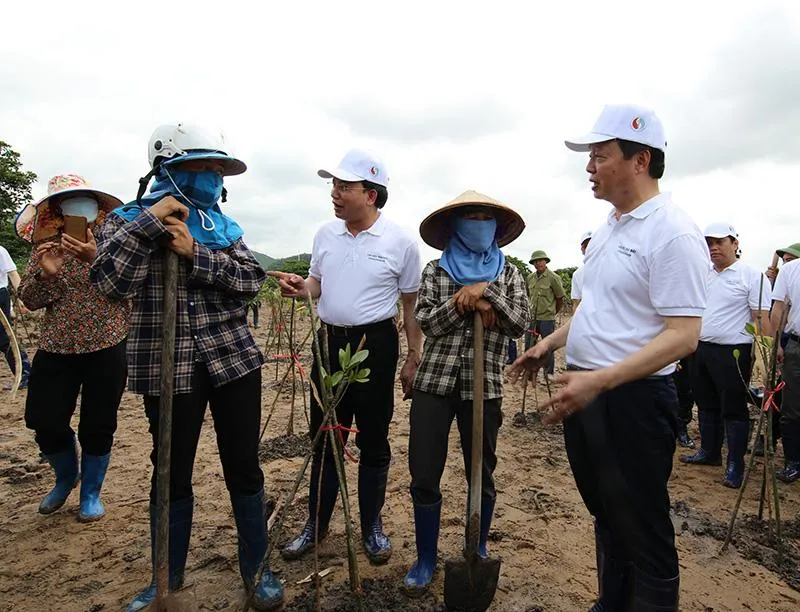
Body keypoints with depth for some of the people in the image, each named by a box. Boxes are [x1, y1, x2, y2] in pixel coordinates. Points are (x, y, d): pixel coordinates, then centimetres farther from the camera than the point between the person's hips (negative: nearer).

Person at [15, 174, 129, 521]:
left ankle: (91, 493, 28)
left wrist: (96, 258, -30)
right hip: (56, 348, 3)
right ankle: (66, 477, 37)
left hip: (106, 347, -3)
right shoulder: (47, 245, 8)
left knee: (97, 426, 5)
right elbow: (29, 300, 5)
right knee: (45, 422, 6)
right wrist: (45, 274, -15)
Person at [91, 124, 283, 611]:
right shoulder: (127, 220, 1)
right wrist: (149, 221, -17)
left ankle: (257, 567, 28)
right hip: (167, 370, -2)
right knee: (172, 473, 11)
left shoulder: (222, 225, 9)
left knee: (243, 467, 9)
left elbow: (253, 279, -4)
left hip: (234, 361, 2)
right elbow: (110, 283, -14)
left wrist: (195, 253, -15)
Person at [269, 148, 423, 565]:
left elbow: (410, 304, -2)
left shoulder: (400, 242, -7)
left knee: (373, 440, 8)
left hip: (376, 345, -4)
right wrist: (299, 288, -8)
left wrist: (413, 359, -2)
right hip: (329, 341, 4)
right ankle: (316, 524, 30)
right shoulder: (326, 234, 5)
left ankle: (372, 527, 27)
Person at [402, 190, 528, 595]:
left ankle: (478, 552, 35)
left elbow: (519, 324, -5)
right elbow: (425, 322, -6)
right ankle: (426, 559, 24)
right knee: (424, 476, 4)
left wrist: (486, 291, -14)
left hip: (484, 387, 0)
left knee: (481, 475, 12)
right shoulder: (435, 271, 5)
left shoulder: (509, 274, 7)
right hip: (434, 383, 0)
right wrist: (466, 300, -16)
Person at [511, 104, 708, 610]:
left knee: (642, 531, 8)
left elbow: (683, 336, -22)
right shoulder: (610, 226, 12)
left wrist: (598, 381, -29)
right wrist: (550, 344, 16)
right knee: (605, 515, 23)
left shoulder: (673, 233, -16)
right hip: (583, 392, 9)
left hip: (632, 399, -9)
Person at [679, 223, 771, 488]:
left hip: (733, 353, -6)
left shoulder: (752, 276, -7)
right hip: (701, 349, 6)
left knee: (734, 410, 3)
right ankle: (709, 452, 32)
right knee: (706, 406, 17)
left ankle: (735, 464, 15)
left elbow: (761, 319, -11)